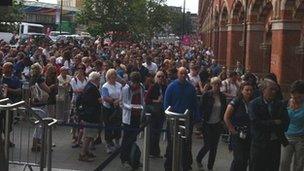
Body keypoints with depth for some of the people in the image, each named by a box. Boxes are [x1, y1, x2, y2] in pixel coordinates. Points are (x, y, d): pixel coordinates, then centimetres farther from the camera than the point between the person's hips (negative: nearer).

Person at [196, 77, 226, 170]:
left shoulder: (222, 96, 2)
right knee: (207, 146, -3)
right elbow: (202, 109, -7)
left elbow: (224, 110, 10)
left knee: (214, 147, 8)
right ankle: (198, 159, 27)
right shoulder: (206, 95, -9)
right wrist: (202, 121, -9)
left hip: (217, 124, 4)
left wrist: (222, 120, 2)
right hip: (207, 124, -4)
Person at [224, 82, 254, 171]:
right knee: (239, 159, -8)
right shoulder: (236, 102, -10)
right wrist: (233, 131, -11)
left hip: (249, 136, 5)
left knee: (246, 159, 9)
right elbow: (226, 117, -11)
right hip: (238, 136, -5)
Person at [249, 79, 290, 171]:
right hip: (259, 144, -3)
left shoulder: (279, 104, 6)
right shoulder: (254, 104, -6)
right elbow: (256, 123, -17)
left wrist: (267, 124, -14)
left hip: (275, 144, 3)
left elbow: (285, 123, -1)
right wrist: (275, 123, -12)